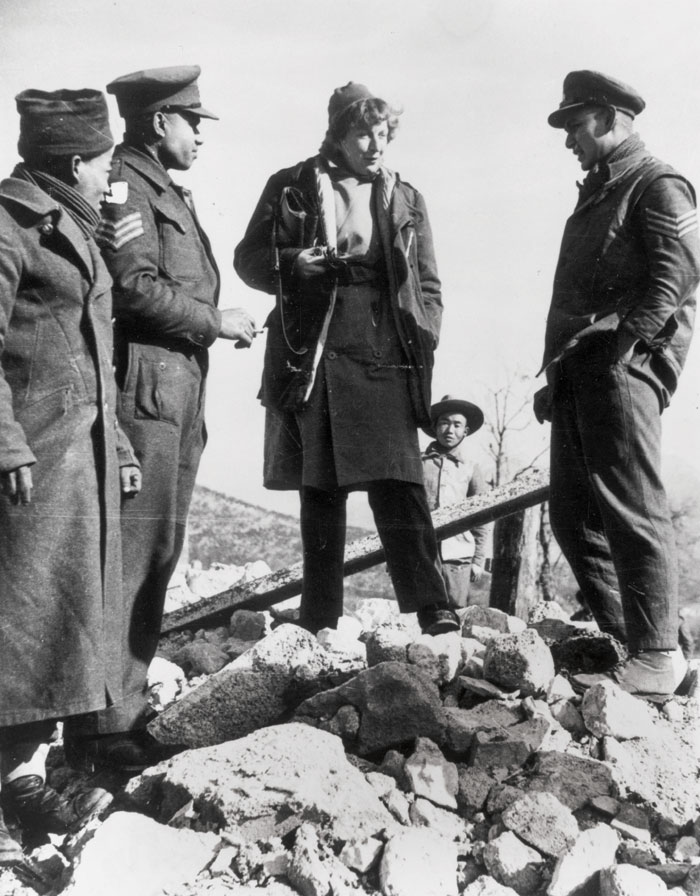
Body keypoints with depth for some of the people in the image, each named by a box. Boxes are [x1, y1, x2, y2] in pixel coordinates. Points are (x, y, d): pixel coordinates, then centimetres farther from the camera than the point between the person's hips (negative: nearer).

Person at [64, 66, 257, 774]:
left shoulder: (168, 190, 24)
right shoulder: (123, 183, -6)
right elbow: (135, 289, -17)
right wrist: (214, 322, -9)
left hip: (178, 394, 10)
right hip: (142, 389, -10)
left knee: (160, 552, 12)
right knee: (131, 554, -9)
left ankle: (129, 708, 22)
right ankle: (104, 728, -2)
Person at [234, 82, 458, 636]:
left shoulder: (405, 199, 15)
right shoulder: (293, 188, 9)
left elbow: (428, 285, 17)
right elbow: (249, 259, 9)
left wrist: (424, 341, 2)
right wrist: (296, 264, -12)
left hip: (386, 362, 1)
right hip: (314, 360, -1)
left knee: (401, 487, -7)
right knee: (320, 492, 4)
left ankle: (432, 609, -5)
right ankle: (320, 621, 12)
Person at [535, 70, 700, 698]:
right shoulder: (595, 194, 27)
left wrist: (620, 346, -21)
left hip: (622, 366, -9)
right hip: (579, 374, 9)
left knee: (631, 509, -11)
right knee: (573, 514, 8)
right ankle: (616, 635, 17)